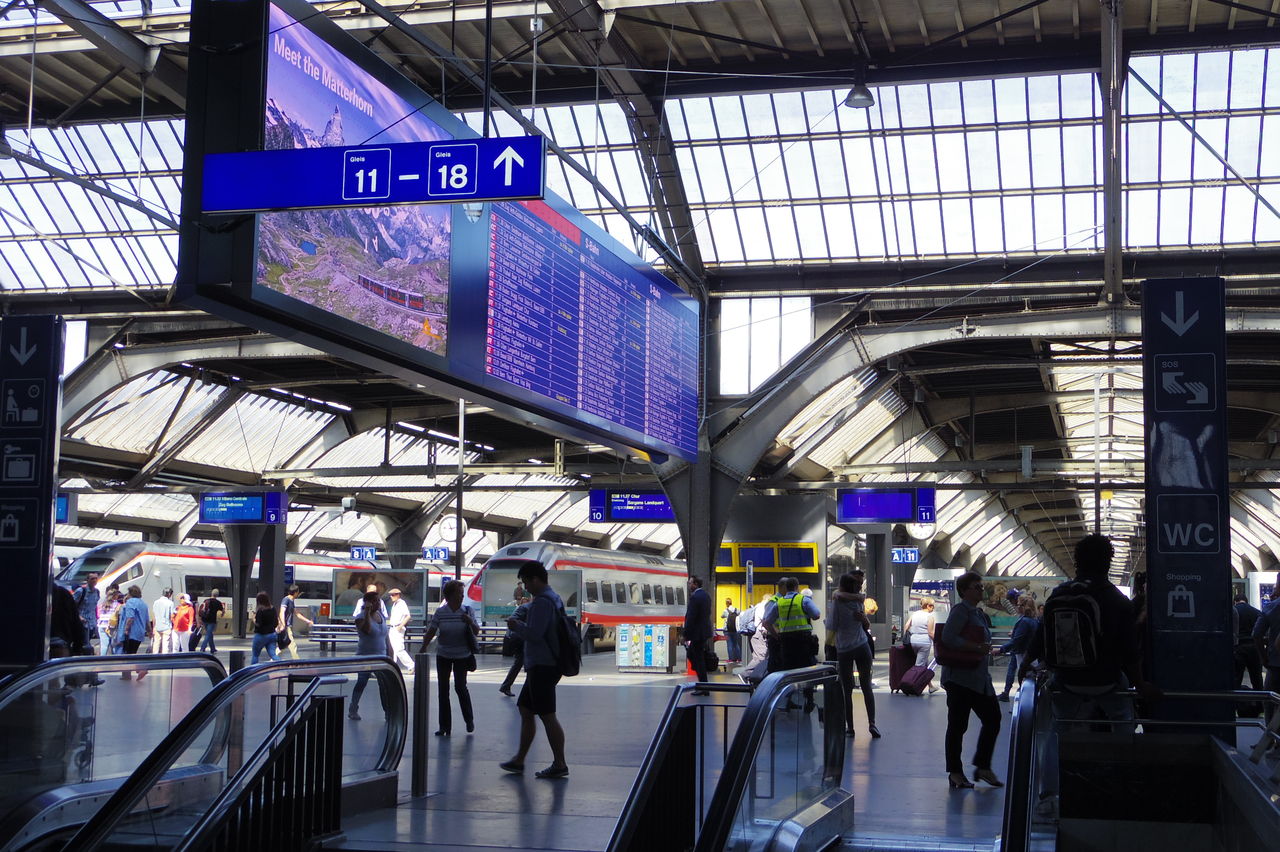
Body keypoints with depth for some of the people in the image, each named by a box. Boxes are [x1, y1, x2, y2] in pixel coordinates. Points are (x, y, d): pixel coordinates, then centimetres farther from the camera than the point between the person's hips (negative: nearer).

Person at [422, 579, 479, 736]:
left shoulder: (466, 611, -3)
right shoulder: (440, 612, -3)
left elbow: (476, 632, -1)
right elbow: (431, 632, -1)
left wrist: (471, 622, -20)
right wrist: (422, 650, -8)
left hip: (462, 656, -1)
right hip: (443, 656, 1)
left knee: (460, 686, -8)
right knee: (443, 689, 3)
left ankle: (469, 719, 15)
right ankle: (444, 726, 12)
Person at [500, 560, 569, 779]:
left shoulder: (542, 602, -17)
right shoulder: (554, 598, 16)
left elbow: (534, 634, -23)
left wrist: (517, 626, -7)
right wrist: (520, 625, 15)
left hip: (541, 667, -11)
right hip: (545, 665, 11)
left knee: (547, 716, -6)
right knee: (525, 709, 16)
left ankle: (559, 764, -3)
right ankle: (519, 760, 23)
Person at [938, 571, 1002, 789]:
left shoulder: (979, 614, 17)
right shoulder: (961, 610, -11)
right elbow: (948, 639, -23)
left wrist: (986, 649, 9)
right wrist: (978, 648, -20)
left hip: (980, 679, 9)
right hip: (960, 679, -9)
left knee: (992, 719, 8)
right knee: (958, 725, 0)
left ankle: (982, 766, 20)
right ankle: (955, 772, 9)